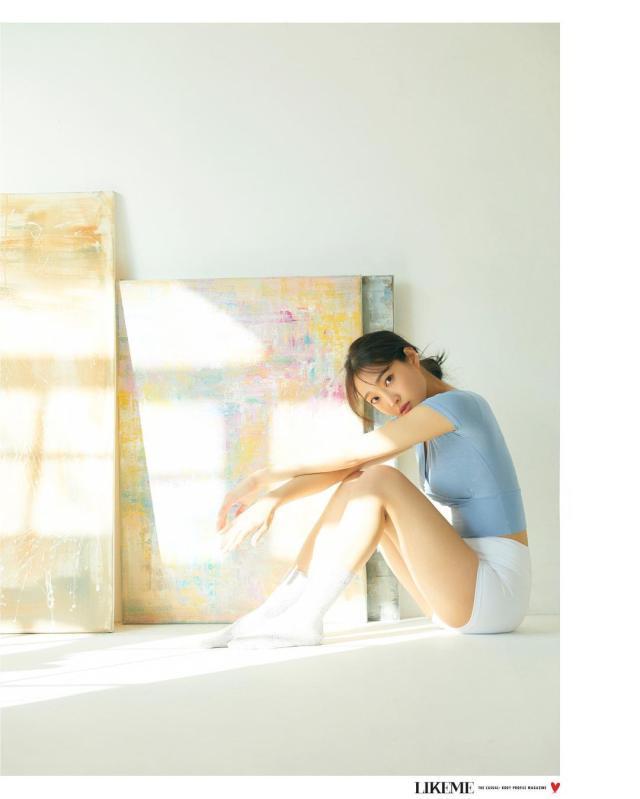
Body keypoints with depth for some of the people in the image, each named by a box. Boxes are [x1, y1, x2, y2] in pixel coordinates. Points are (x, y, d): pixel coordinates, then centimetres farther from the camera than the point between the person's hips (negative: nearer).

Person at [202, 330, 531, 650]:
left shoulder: (460, 404, -13)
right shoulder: (419, 419, 13)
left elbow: (352, 454, -13)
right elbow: (348, 468, 3)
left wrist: (268, 475, -5)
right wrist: (272, 499, -10)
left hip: (496, 590, -8)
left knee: (380, 481, -20)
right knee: (357, 486, 0)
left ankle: (304, 619, -17)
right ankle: (278, 609, -6)